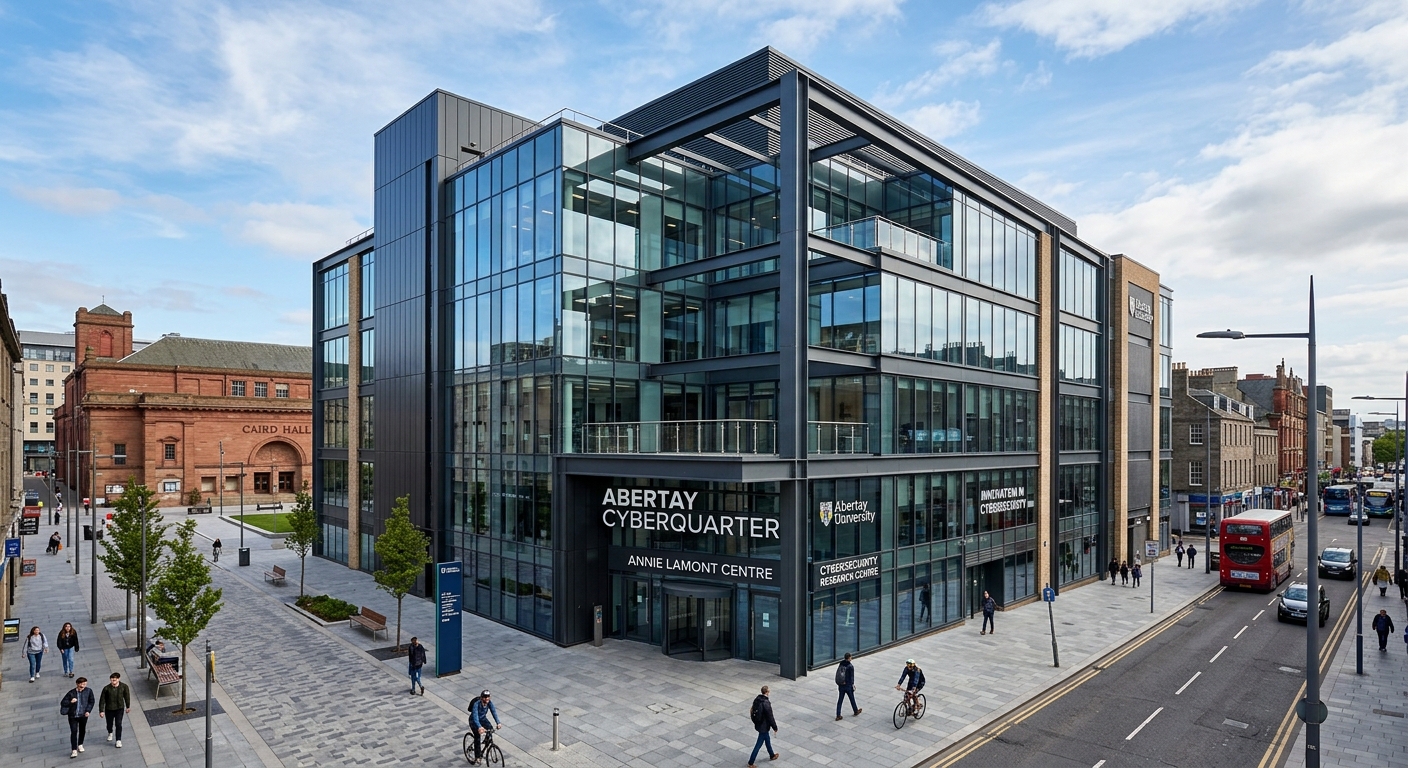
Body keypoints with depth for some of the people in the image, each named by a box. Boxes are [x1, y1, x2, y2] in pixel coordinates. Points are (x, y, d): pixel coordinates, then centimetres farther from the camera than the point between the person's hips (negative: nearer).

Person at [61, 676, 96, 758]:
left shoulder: (88, 691, -10)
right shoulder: (71, 693, -15)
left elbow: (92, 701, 1)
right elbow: (62, 703, -9)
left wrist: (88, 710, -8)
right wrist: (70, 702, -27)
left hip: (83, 715, 2)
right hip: (73, 716, -2)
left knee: (82, 731, 17)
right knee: (73, 732, -6)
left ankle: (80, 744, 39)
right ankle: (74, 750, 2)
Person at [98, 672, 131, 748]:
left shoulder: (124, 686, -18)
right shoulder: (106, 688, -21)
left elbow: (127, 696, -3)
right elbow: (102, 700, -10)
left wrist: (128, 707, 6)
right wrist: (101, 711, -9)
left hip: (120, 708, -1)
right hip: (109, 709, 1)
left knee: (118, 724, -5)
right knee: (109, 724, 20)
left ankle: (119, 740, 9)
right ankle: (110, 733, 53)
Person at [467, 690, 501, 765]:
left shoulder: (489, 702, -21)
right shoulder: (476, 704, -34)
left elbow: (494, 712, -28)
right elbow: (475, 716, -45)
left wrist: (498, 723, -43)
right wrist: (479, 727, -61)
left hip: (483, 719, 4)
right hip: (474, 721, -4)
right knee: (477, 738, -15)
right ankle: (476, 758, 0)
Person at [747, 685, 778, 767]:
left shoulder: (756, 699, -6)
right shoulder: (766, 703, -30)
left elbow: (753, 711, 8)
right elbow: (770, 717, -23)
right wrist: (775, 727, -9)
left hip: (757, 724, 8)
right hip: (764, 726, -8)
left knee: (767, 739, 27)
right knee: (759, 745, 5)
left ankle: (772, 755, 47)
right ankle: (751, 762, 13)